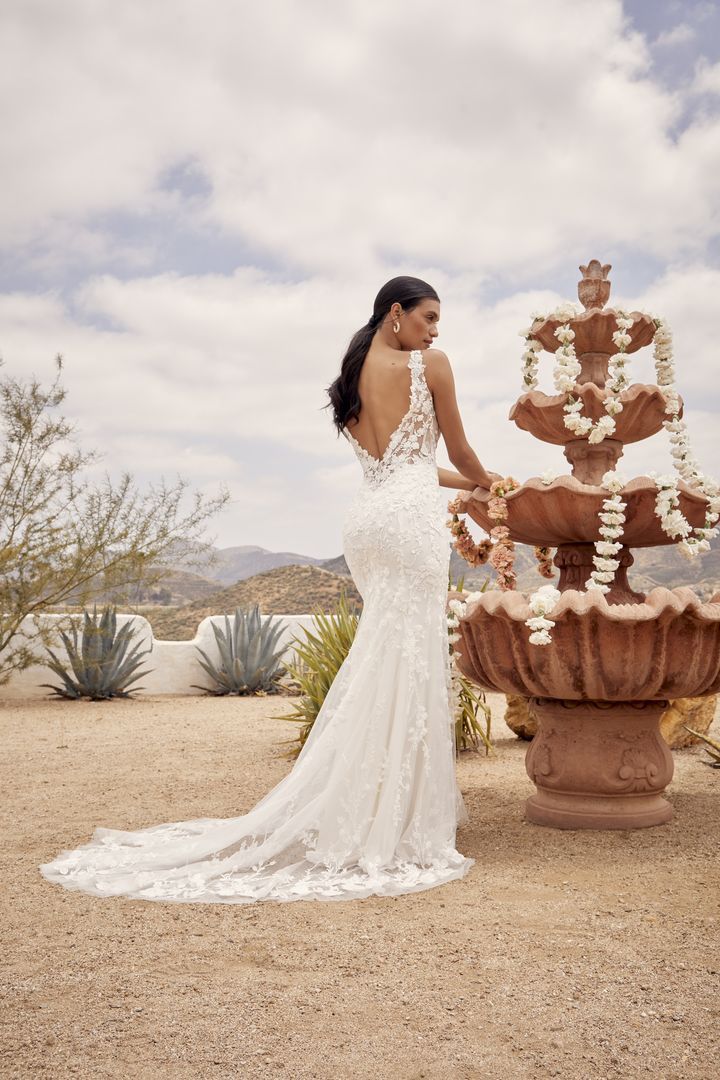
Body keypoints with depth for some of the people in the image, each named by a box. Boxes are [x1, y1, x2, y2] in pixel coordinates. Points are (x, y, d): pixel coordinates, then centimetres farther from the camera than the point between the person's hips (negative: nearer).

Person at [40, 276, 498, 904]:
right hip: (411, 517, -7)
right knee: (406, 664, -6)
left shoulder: (354, 376, 20)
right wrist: (486, 482, 32)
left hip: (367, 516, 7)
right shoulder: (430, 364, -1)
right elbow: (460, 453, 10)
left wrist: (466, 484, 36)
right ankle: (392, 833, -4)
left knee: (381, 665, 13)